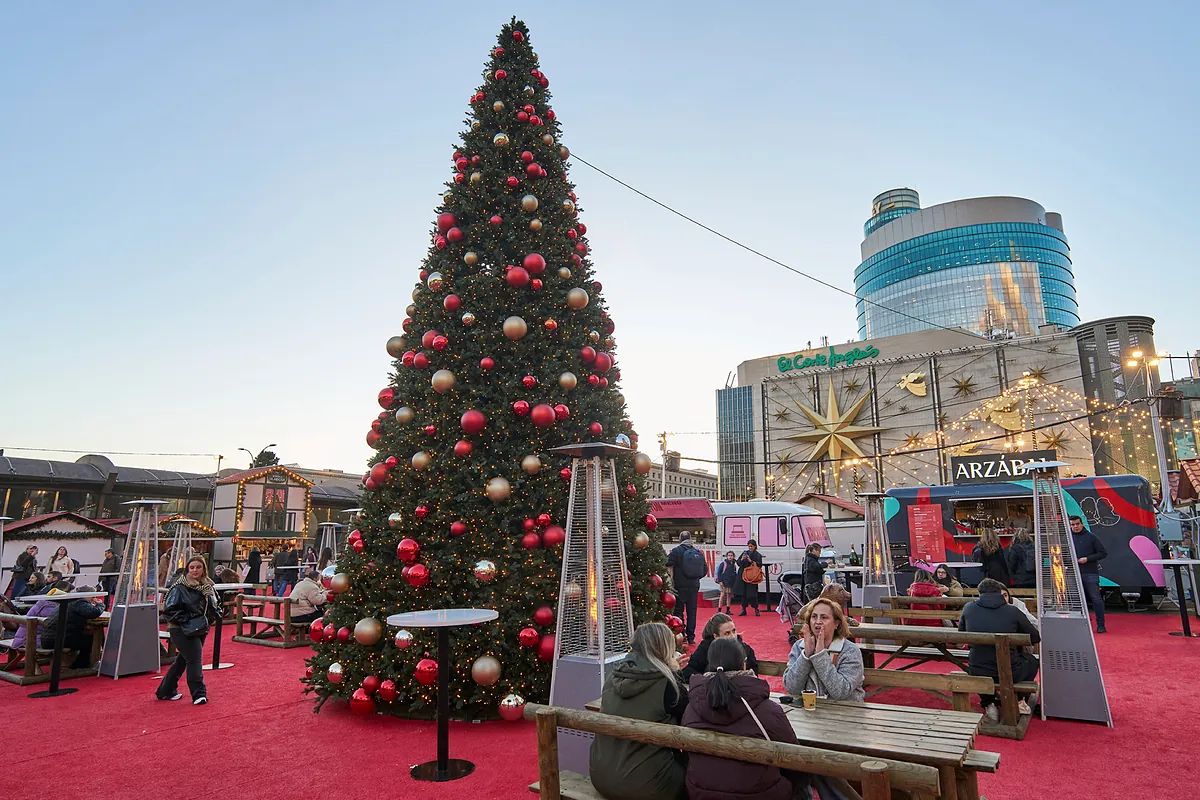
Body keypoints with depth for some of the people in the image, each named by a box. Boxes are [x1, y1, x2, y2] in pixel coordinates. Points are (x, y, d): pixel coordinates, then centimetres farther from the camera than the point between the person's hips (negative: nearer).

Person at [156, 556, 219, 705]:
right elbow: (169, 609, -14)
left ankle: (165, 691, 30)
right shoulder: (180, 588, -12)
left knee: (183, 660, 15)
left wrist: (210, 619, 2)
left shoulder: (208, 587, 8)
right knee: (194, 658, -13)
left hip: (200, 630, 7)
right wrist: (187, 620, -20)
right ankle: (199, 694, -6)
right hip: (182, 631, -7)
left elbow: (213, 608, 20)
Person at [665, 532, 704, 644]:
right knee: (692, 611, 10)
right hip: (694, 586, 4)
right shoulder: (698, 552, 7)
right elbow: (705, 570, 11)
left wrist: (671, 581, -4)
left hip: (680, 586, -4)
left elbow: (669, 567, -12)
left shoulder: (676, 551, -6)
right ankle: (691, 637, 13)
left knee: (679, 611, 3)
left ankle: (681, 635, 1)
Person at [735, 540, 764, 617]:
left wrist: (751, 561, -16)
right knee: (743, 593, 6)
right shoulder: (745, 552, 12)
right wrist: (742, 559, -10)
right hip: (743, 575, 4)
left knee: (752, 593, -5)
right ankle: (743, 610, 14)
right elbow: (738, 562, 10)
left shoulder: (758, 555, 1)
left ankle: (756, 610, 8)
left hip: (752, 577, -3)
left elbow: (759, 565, -7)